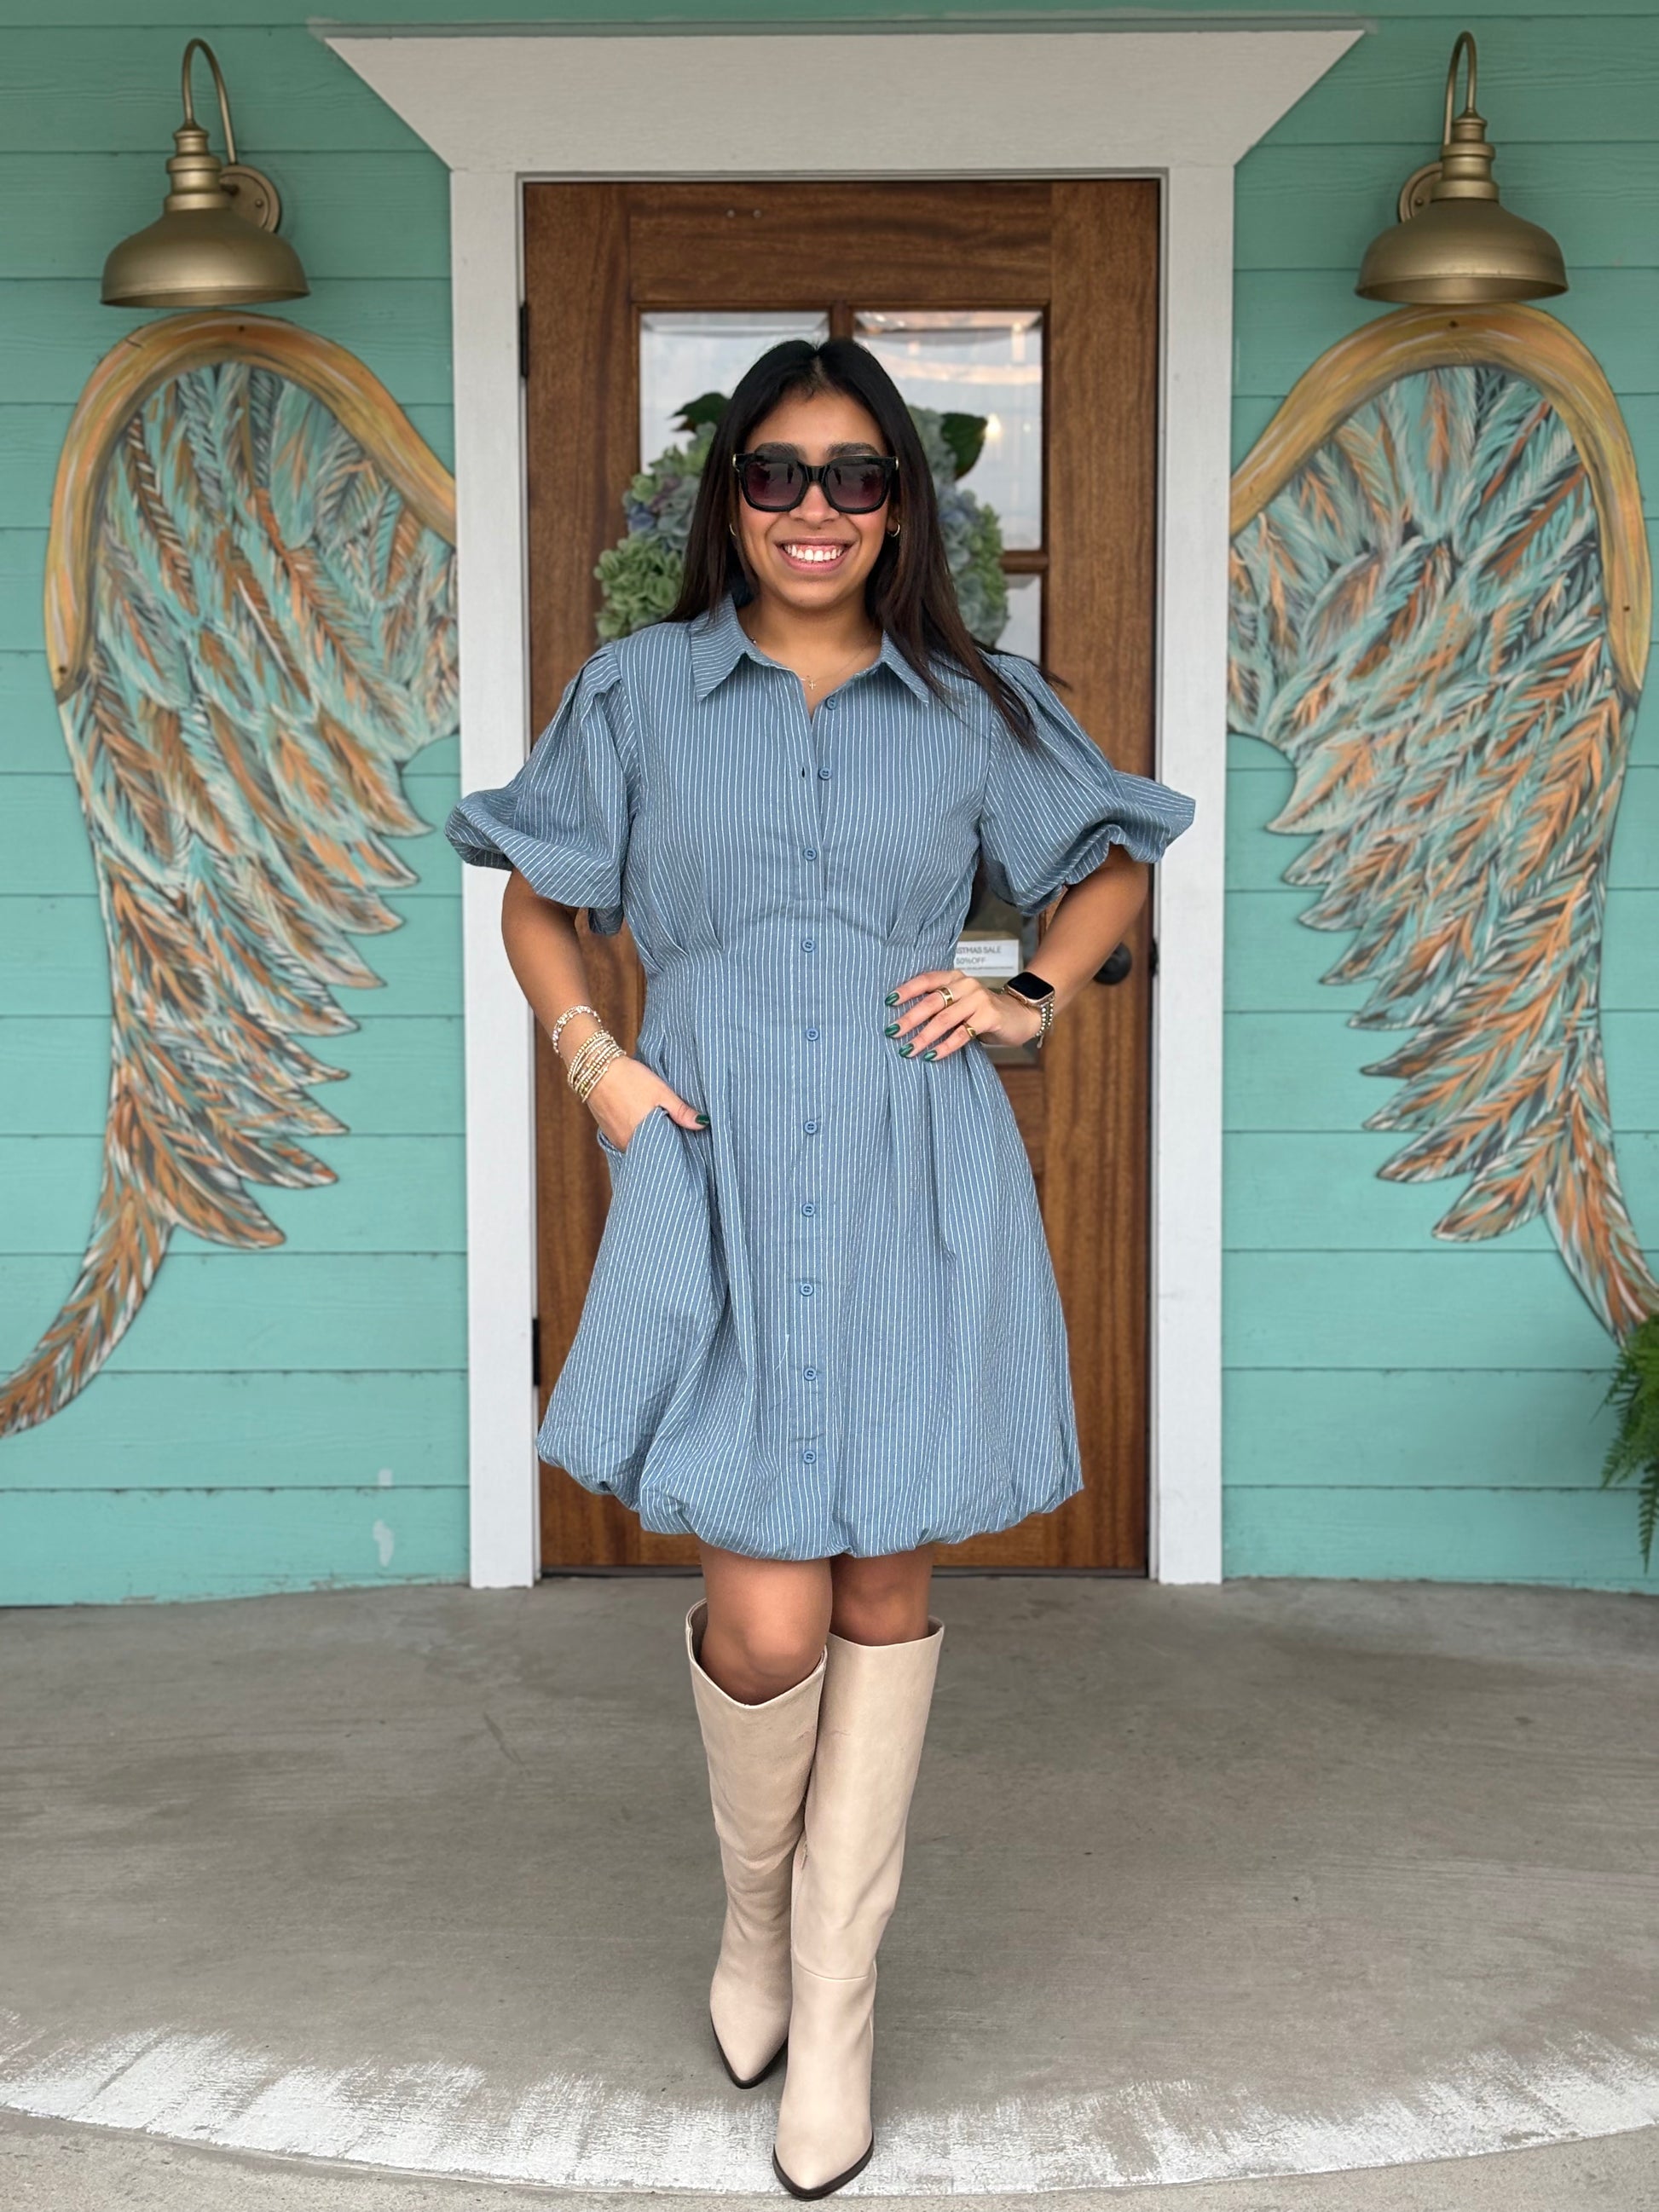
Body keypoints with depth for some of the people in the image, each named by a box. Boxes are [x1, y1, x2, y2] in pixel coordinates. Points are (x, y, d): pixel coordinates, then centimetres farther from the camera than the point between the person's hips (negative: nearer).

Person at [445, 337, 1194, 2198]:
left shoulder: (976, 708, 8)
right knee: (767, 1617, -9)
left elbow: (1114, 863, 22)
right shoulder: (638, 693, 6)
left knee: (885, 1586, 6)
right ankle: (751, 1907, 25)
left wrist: (1033, 999, 6)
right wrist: (589, 1059, 0)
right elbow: (538, 902, 16)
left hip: (915, 1186, 2)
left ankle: (833, 2008, 23)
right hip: (717, 1176, -1)